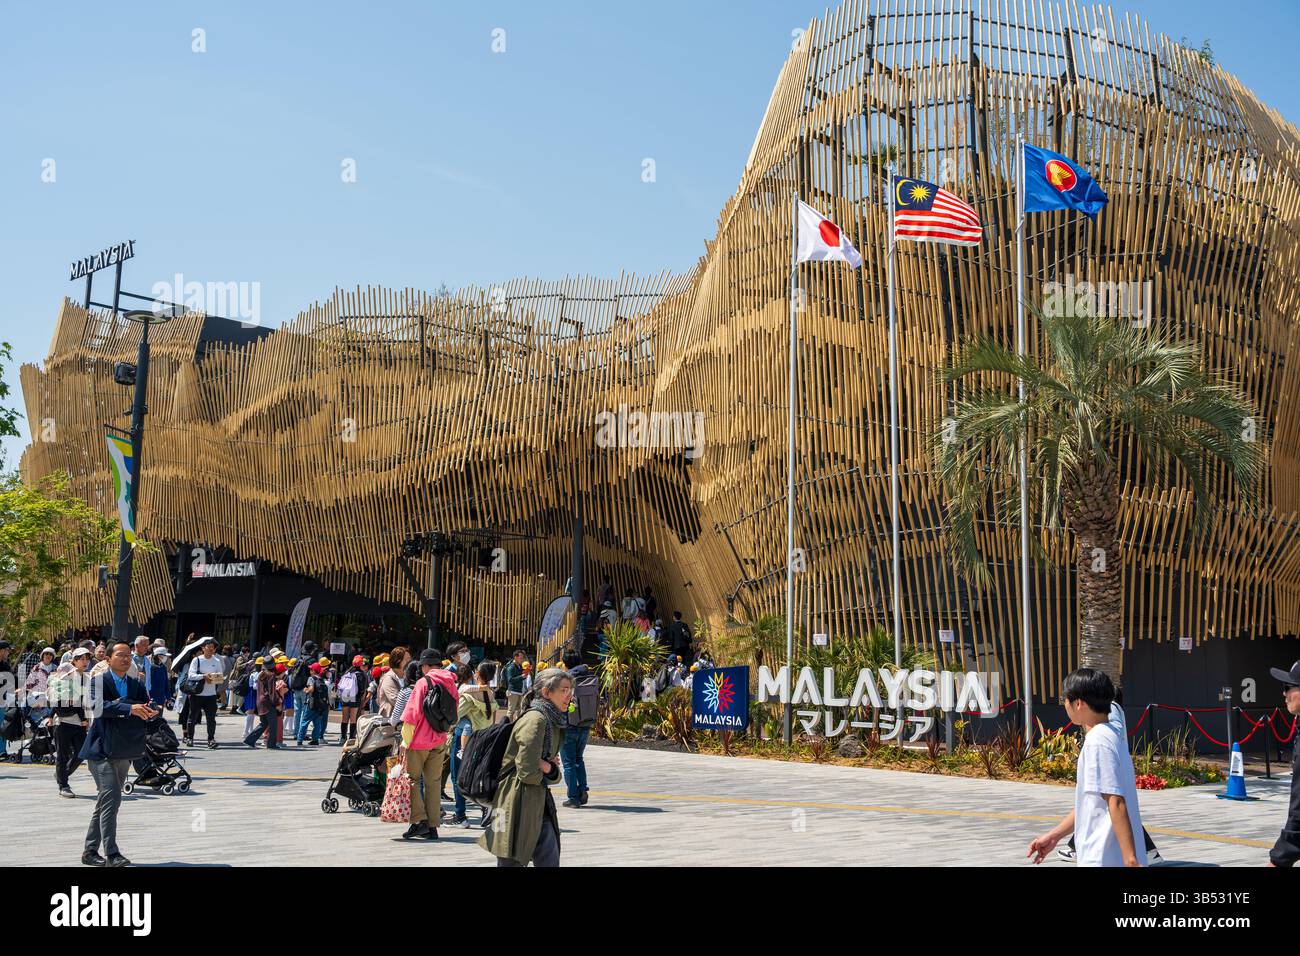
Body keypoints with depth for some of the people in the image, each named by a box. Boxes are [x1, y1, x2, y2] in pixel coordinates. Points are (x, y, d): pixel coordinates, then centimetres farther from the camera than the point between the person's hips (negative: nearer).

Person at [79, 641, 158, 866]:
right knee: (111, 798, -16)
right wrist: (129, 708, -32)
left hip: (124, 752, 6)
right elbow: (98, 706, -22)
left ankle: (90, 852, 22)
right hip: (102, 750, -6)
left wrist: (150, 712, -20)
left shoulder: (136, 685, 13)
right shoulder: (99, 681, -4)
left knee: (106, 802, 12)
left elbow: (144, 709, 4)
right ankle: (111, 854, -14)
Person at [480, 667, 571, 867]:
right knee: (512, 862, -2)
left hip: (539, 802, 9)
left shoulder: (555, 722, 11)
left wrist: (549, 768, -6)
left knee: (550, 861, 9)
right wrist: (544, 774, -2)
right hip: (518, 803, -9)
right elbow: (527, 770, -22)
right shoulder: (535, 720, -18)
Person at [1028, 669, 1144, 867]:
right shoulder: (1112, 735, 13)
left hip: (1104, 860, -9)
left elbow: (1116, 803, -23)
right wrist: (1055, 835, 22)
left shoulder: (1097, 742, -17)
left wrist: (1130, 858, -25)